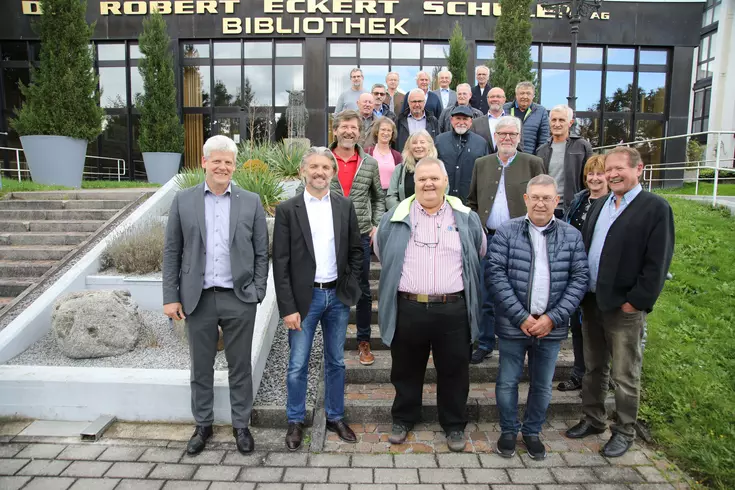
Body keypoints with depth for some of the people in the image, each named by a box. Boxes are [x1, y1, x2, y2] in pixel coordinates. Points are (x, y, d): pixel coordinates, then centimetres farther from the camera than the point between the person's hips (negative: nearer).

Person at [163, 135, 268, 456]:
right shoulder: (183, 200, 3)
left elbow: (261, 253, 3)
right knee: (201, 368, 14)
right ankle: (203, 425, 32)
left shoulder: (251, 202, 2)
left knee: (240, 367, 10)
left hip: (239, 299, -1)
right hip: (198, 299, 1)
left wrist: (257, 294, -4)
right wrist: (171, 297, -1)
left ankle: (241, 426, 28)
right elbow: (172, 252, 3)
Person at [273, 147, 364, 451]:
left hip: (338, 296, 3)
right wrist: (288, 307, -11)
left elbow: (356, 250, 10)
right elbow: (280, 262, -7)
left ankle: (335, 417, 32)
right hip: (304, 297, -2)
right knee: (297, 365, 6)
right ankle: (295, 422, 27)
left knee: (336, 361, 15)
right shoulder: (287, 210, -5)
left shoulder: (345, 206, 3)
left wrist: (351, 286, 1)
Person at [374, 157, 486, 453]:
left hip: (453, 311, 0)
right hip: (407, 309, 0)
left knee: (454, 371, 12)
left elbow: (480, 256, 17)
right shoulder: (395, 218, 4)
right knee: (406, 370, 15)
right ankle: (403, 419, 35)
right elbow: (381, 254, 17)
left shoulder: (467, 219, 5)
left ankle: (454, 425, 32)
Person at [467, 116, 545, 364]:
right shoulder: (481, 164, 10)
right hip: (487, 239, 2)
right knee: (486, 297, 9)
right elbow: (472, 202, 13)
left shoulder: (533, 164, 2)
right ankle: (485, 344, 22)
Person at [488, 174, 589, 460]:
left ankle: (532, 432, 37)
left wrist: (553, 318, -10)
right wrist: (521, 317, -14)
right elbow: (496, 275, -10)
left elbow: (580, 279, 0)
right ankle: (508, 431, 32)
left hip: (551, 326, 2)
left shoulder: (572, 236, 2)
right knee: (507, 381, 10)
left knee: (542, 385, 15)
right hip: (513, 325, -2)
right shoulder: (506, 232, -5)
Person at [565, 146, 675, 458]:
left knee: (625, 375, 7)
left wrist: (636, 301, -15)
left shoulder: (656, 208, -8)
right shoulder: (598, 206, 13)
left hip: (624, 307, -6)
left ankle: (624, 432, 25)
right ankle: (593, 419, 35)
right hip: (591, 302, 6)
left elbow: (657, 262, -13)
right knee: (593, 367, 18)